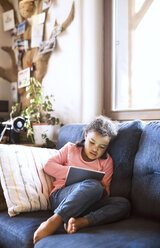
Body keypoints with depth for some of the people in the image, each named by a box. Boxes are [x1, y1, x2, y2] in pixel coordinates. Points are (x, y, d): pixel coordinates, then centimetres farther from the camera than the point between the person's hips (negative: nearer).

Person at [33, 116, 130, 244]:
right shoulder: (70, 148, 13)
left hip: (86, 204, 3)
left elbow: (105, 194, 10)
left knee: (123, 204, -23)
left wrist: (103, 190, -15)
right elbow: (48, 166, 3)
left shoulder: (106, 161, 16)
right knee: (93, 185, -35)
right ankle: (54, 221, -37)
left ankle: (81, 222, -39)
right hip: (60, 196, -3)